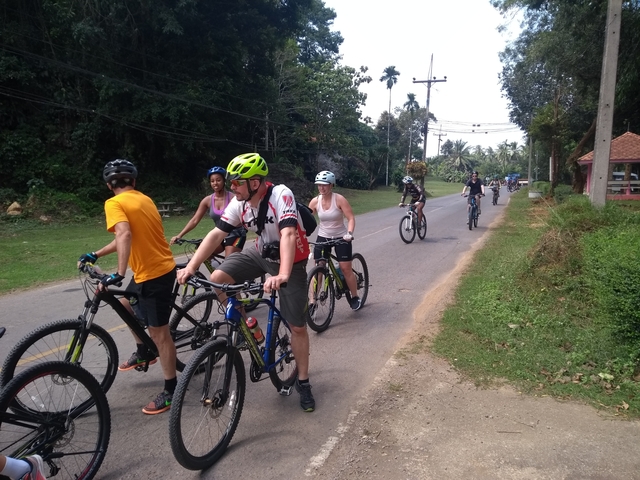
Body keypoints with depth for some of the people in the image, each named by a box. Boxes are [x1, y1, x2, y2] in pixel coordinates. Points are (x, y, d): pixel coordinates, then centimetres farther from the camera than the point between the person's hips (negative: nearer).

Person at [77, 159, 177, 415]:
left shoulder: (114, 203, -11)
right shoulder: (144, 199, 14)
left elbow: (125, 235, -29)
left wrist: (118, 274, -34)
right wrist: (95, 255, 22)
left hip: (153, 274, -9)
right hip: (161, 267, 9)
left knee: (159, 332, 0)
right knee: (126, 304, 30)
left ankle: (171, 391, 10)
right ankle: (143, 353, 42)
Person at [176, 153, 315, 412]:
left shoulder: (281, 195, -30)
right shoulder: (239, 203, -12)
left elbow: (288, 235, -42)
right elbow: (216, 234, -14)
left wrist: (283, 276, -55)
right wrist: (191, 266, -25)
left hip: (292, 261, -5)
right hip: (262, 254, 5)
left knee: (298, 326, -1)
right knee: (217, 279, -16)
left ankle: (303, 382, 19)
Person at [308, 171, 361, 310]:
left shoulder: (339, 199, -16)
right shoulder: (315, 201, -7)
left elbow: (351, 218, -19)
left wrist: (349, 233, -34)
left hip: (340, 237, -3)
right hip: (322, 237, 3)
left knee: (346, 268, -2)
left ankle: (355, 297, 19)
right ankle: (313, 302, 3)